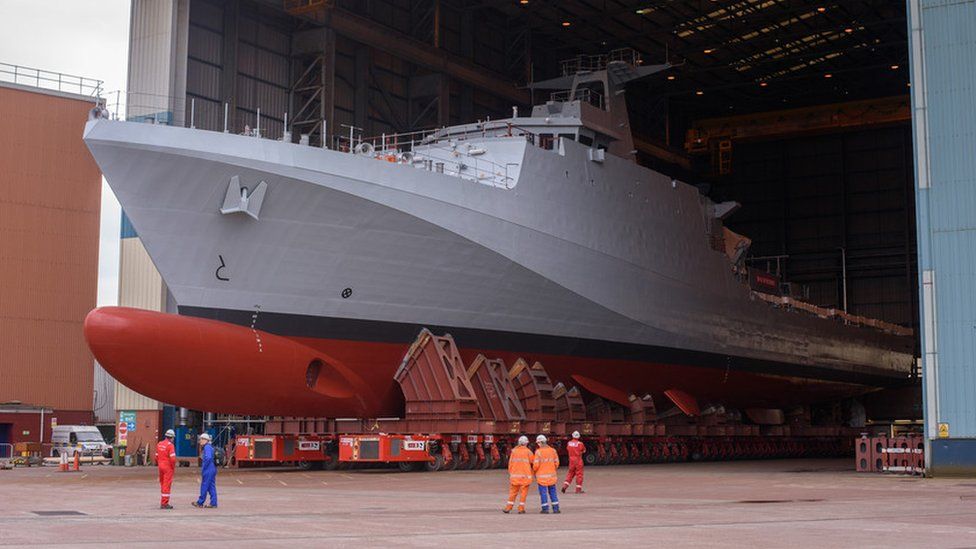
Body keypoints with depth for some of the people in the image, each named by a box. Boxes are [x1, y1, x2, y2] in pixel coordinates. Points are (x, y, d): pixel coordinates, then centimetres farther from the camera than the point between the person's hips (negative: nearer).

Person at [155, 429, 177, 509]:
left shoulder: (159, 444, 9)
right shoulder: (170, 445, -15)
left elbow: (157, 456, 11)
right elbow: (172, 458, -20)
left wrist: (158, 464, 18)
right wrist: (174, 467, -7)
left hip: (161, 466, 8)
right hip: (168, 467, -7)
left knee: (162, 484, 16)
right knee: (167, 485, -3)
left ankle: (162, 502, 23)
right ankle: (164, 503, -2)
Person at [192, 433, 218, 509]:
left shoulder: (207, 447, -13)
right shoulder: (210, 447, 17)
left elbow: (208, 458, -25)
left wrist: (203, 468, -16)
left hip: (208, 470, -10)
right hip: (213, 469, 10)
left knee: (204, 486, -1)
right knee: (212, 487, 9)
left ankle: (200, 502, 6)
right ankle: (213, 503, 8)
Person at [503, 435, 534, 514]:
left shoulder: (514, 451, 2)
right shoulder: (528, 451, -5)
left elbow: (510, 463, 5)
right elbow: (532, 462, 0)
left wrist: (510, 472, 14)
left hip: (515, 474, 3)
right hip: (525, 475, -3)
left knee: (512, 492, 11)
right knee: (523, 492, 4)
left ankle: (508, 508, 10)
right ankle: (521, 509, 2)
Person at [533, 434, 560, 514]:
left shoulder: (538, 451, -12)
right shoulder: (553, 450, 2)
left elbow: (536, 465, -12)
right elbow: (556, 463, 5)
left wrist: (535, 471, 7)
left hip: (542, 475, -4)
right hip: (551, 475, 4)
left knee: (543, 492, 3)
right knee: (552, 492, 12)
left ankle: (545, 508, 3)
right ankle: (555, 508, 11)